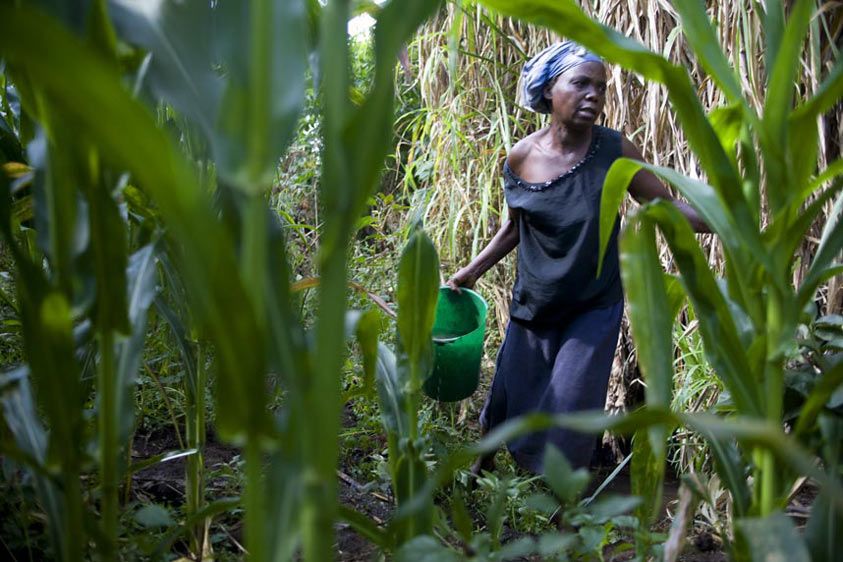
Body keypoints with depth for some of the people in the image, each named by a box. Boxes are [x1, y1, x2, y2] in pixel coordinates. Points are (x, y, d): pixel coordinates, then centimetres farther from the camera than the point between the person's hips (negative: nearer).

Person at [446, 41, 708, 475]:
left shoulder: (614, 151, -13)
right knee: (510, 397, 14)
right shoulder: (521, 157, -8)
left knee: (569, 409, -1)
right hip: (533, 304, 2)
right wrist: (473, 271, 8)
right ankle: (483, 464, 44)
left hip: (594, 309, -2)